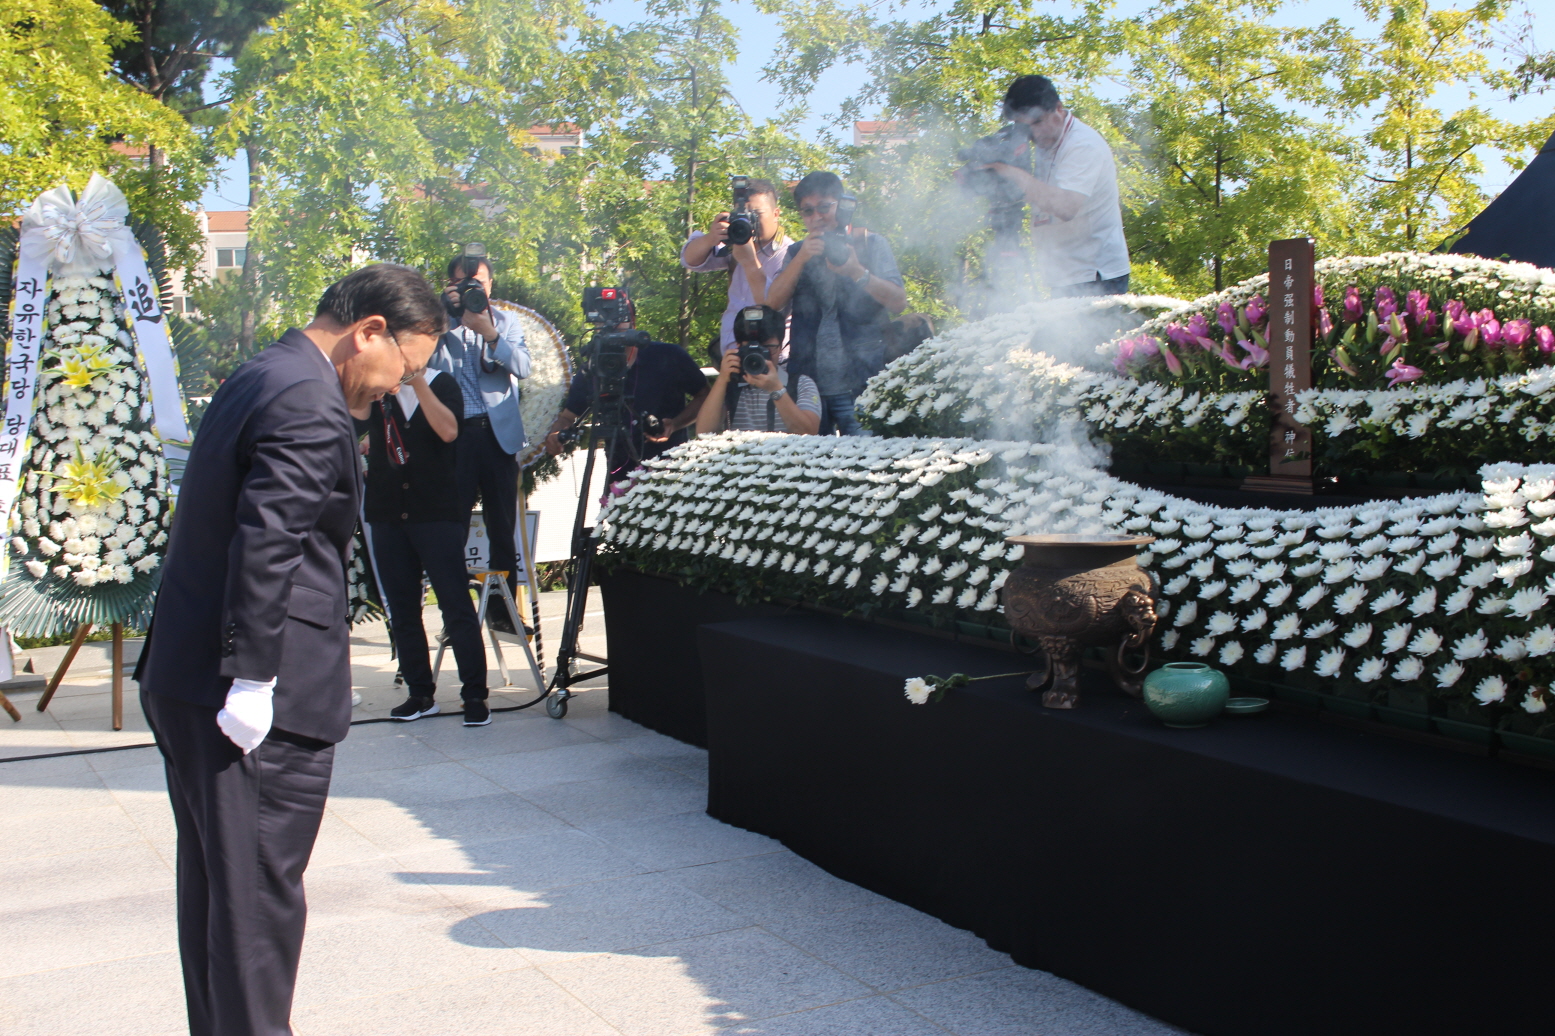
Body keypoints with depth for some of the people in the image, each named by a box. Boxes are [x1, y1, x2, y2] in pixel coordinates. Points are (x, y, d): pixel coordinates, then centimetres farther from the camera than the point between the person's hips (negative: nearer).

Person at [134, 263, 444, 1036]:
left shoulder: (257, 380, 15)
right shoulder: (310, 405, -18)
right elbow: (266, 546, -25)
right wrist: (253, 680, -23)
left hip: (185, 682, 10)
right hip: (266, 704, -10)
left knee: (214, 880, 19)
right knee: (258, 892, 0)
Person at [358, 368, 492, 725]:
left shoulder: (441, 384, 2)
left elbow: (448, 431, -17)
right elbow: (352, 422, -7)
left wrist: (417, 381, -18)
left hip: (437, 511, -4)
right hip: (387, 514, 4)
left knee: (456, 605, -7)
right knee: (401, 609, 7)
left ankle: (474, 695, -3)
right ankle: (420, 693, 16)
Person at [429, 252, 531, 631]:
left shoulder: (506, 321, 12)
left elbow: (522, 366, -3)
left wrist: (490, 333, -16)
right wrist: (444, 313, -13)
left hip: (498, 433, 2)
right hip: (453, 433, -2)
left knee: (503, 528, 6)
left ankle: (503, 608, 15)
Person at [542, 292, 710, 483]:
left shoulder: (669, 358, -4)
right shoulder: (590, 373, 4)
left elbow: (704, 397, 3)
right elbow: (568, 416, 10)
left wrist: (675, 424, -14)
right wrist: (554, 435, -13)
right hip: (620, 477, 2)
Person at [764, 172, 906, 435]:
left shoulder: (871, 244, 7)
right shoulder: (796, 253, 16)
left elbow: (898, 302, -5)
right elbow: (772, 302, 0)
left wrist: (857, 272, -20)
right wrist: (802, 258, -12)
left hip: (861, 383, -2)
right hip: (807, 381, 3)